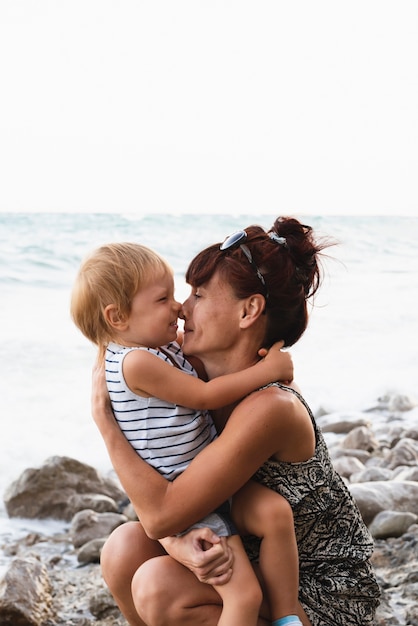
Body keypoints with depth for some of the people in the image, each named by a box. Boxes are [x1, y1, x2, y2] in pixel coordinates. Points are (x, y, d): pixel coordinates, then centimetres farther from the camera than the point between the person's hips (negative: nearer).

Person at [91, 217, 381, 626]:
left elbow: (160, 515, -28)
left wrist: (102, 414, -20)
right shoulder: (201, 381, -4)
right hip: (263, 563, 7)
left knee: (159, 586, -25)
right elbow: (160, 492, -2)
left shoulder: (270, 407, -29)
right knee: (125, 548, -11)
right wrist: (180, 542, -25)